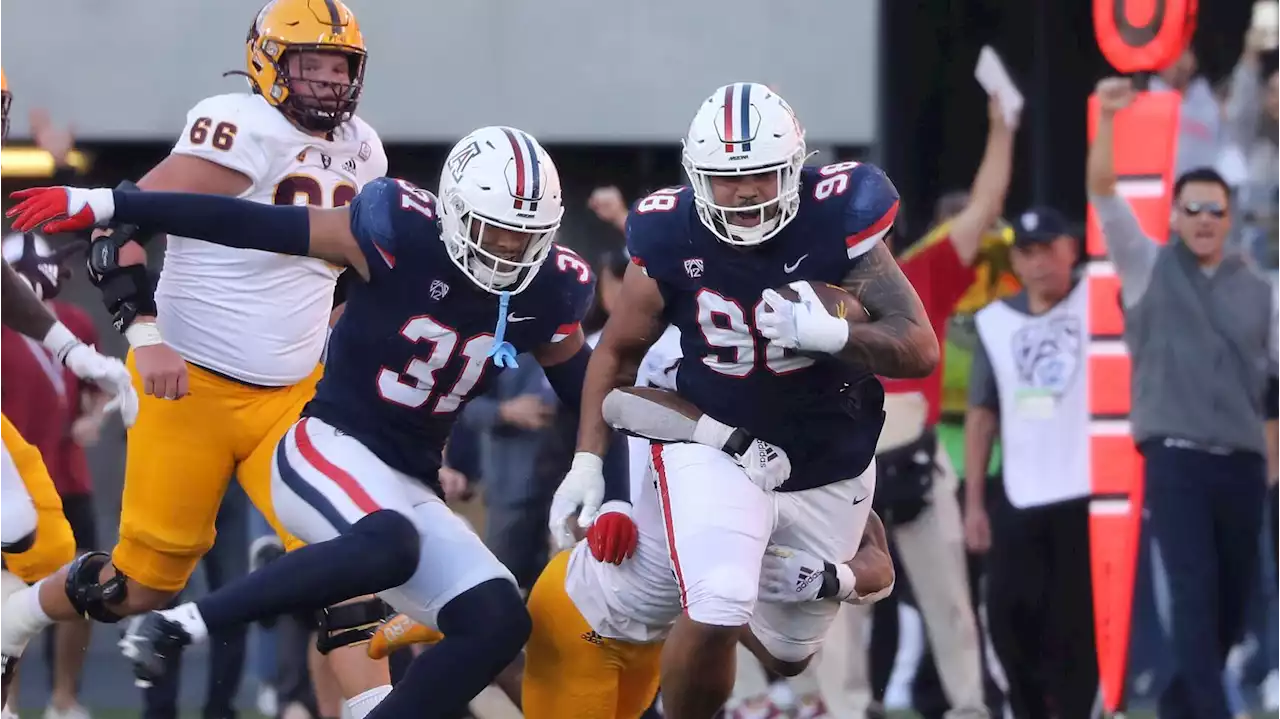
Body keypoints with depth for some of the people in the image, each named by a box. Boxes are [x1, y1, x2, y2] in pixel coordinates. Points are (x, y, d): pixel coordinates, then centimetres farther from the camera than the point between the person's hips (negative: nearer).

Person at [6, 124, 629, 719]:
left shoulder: (544, 291, 0)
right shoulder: (403, 235, -15)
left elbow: (590, 402, 14)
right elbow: (249, 225, -14)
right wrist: (105, 206, -15)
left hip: (409, 486, 7)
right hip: (331, 448, -6)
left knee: (497, 624, -11)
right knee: (389, 546, -38)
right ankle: (190, 621, -27)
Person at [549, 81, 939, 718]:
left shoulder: (837, 224, -20)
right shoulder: (672, 240, -15)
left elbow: (919, 350, -21)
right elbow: (619, 352, 2)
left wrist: (830, 332, -38)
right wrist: (587, 462, -4)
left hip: (830, 467, 2)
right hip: (716, 447, -2)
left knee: (787, 655, 17)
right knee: (714, 620, -26)